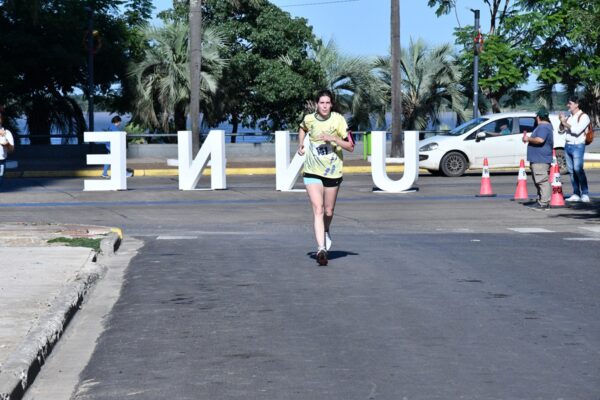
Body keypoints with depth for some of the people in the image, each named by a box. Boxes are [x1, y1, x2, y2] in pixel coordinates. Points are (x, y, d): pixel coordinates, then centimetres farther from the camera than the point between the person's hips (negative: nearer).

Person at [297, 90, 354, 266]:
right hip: (312, 172, 0)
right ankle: (321, 249, -20)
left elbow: (350, 147, -11)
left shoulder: (338, 120, -10)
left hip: (333, 172, 0)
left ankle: (325, 232, 45)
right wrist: (300, 145, 10)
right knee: (318, 210, -15)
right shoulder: (309, 119, -3)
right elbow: (302, 128, 24)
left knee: (328, 212, 12)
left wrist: (334, 139, -25)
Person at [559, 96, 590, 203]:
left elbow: (577, 130, -18)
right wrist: (562, 122, 2)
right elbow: (562, 129, 20)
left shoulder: (583, 117, -5)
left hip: (577, 146, -7)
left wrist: (565, 123, -11)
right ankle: (576, 194, 5)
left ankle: (585, 194, -14)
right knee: (571, 170, 3)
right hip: (568, 145, 7)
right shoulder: (569, 117, 16)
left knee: (578, 169, -16)